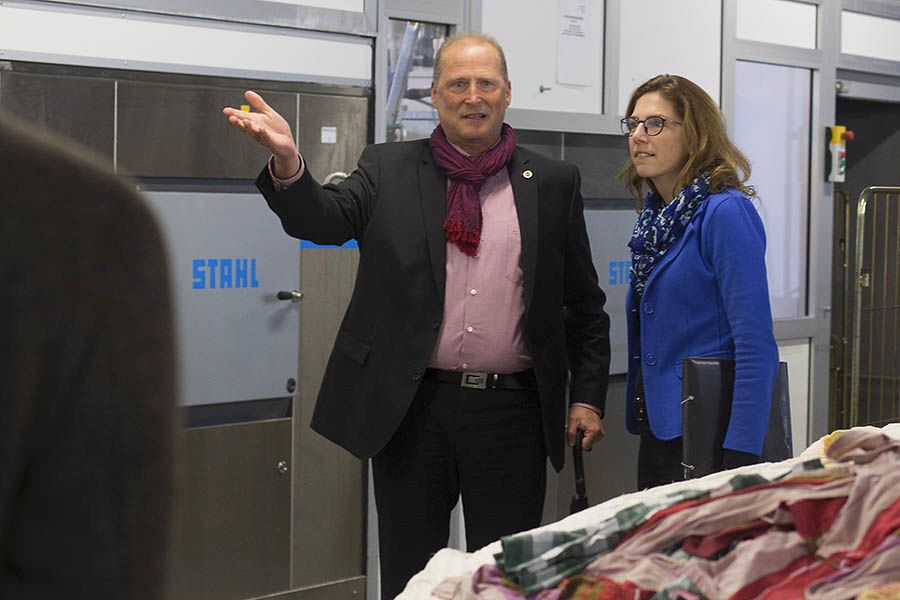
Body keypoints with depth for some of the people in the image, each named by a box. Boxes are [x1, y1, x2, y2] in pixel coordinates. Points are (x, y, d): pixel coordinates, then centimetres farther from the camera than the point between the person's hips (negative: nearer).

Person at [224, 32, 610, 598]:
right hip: (411, 406, 0)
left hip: (512, 409, 0)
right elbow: (324, 219, -9)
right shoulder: (388, 169, 6)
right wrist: (288, 161, -29)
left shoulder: (553, 182, 6)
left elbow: (584, 302, 8)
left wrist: (588, 395, 3)